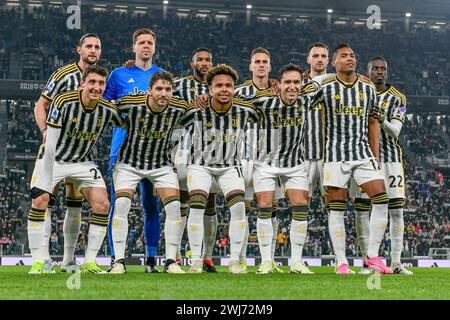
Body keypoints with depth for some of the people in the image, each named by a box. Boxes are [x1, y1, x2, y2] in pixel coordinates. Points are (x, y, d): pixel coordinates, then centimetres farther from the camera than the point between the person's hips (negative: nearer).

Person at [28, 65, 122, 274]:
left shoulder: (108, 109, -16)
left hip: (83, 162, 3)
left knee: (102, 205, -11)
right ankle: (37, 262, -7)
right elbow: (51, 143, -26)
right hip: (53, 158, -3)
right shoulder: (63, 102, -26)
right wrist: (48, 179, -26)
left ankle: (89, 262, -1)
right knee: (39, 201, -17)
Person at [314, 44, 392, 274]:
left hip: (363, 153, 3)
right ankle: (341, 262, 5)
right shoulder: (325, 88, -1)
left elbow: (373, 123, 15)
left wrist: (376, 156, 12)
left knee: (381, 200, -9)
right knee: (337, 208, -2)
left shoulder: (368, 88, 10)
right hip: (335, 154, -3)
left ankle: (372, 256, 1)